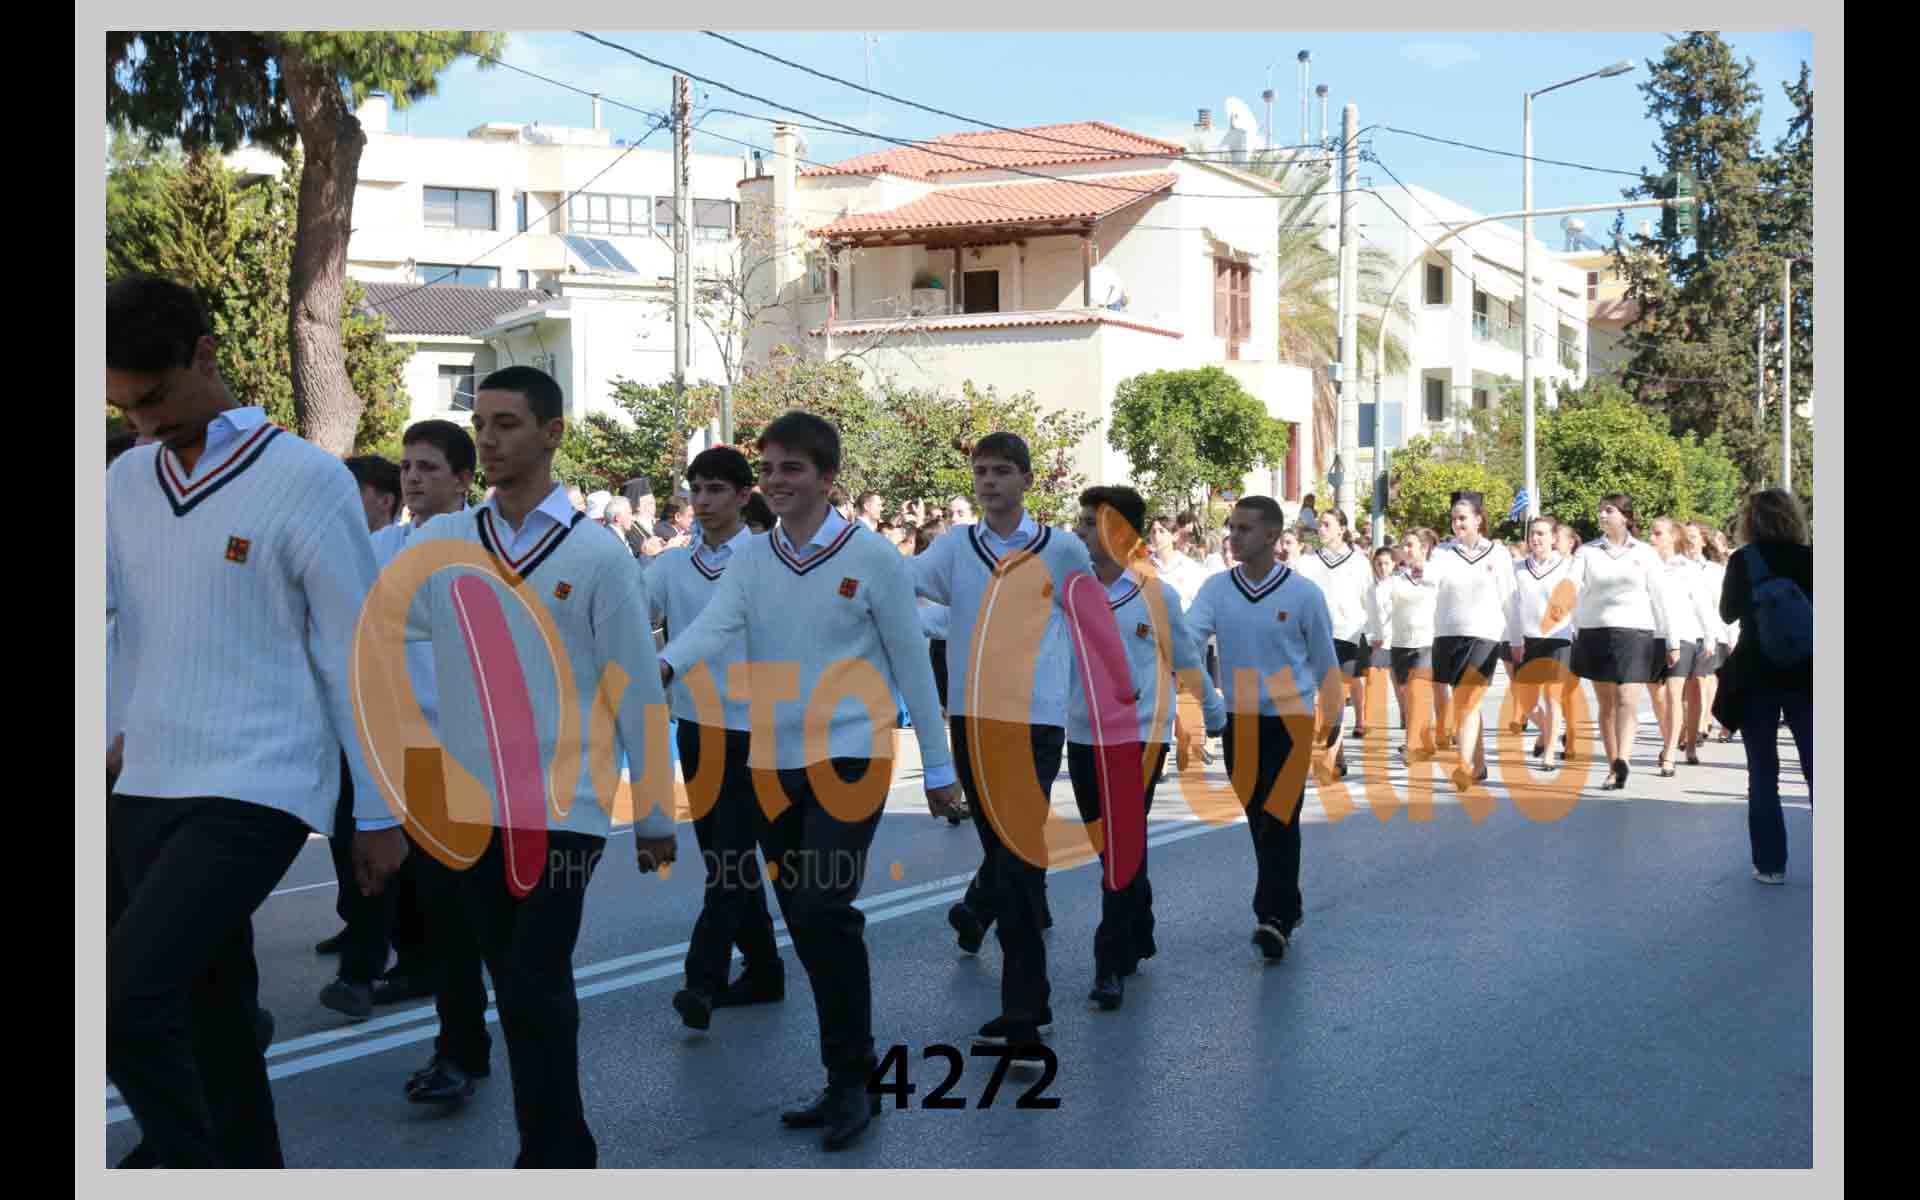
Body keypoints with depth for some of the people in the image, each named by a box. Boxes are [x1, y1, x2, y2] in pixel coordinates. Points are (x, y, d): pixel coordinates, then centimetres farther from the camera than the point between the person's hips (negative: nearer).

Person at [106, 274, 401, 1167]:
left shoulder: (306, 480, -7)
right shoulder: (128, 480, 10)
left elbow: (355, 657, -5)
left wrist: (378, 816, -3)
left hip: (255, 790, -6)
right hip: (144, 791, 6)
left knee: (127, 998, -19)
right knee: (206, 1014, 13)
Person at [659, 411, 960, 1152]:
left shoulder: (871, 556, -5)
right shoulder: (750, 558, 5)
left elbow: (910, 664, -2)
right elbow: (714, 626, -14)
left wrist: (938, 766, 1)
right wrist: (663, 665, -36)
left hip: (850, 756, -5)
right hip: (775, 762, 5)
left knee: (823, 909, -18)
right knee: (804, 922, 9)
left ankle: (852, 1077, -3)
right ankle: (848, 1080, 22)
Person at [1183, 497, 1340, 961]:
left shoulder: (1303, 593, -8)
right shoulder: (1216, 588, -1)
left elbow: (1324, 661, 2)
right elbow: (1186, 633, -15)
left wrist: (1328, 719, 9)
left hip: (1288, 722, -4)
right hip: (1237, 722, 4)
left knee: (1280, 820, -10)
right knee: (1258, 820, 12)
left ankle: (1274, 919, -10)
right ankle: (1286, 907, 27)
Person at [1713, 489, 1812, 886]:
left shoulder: (1743, 560, -6)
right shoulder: (1810, 558, -3)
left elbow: (1728, 614, 7)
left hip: (1756, 678, -1)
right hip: (1806, 676, 1)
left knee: (1763, 775, 6)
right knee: (1816, 772, 8)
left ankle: (1770, 865, 5)